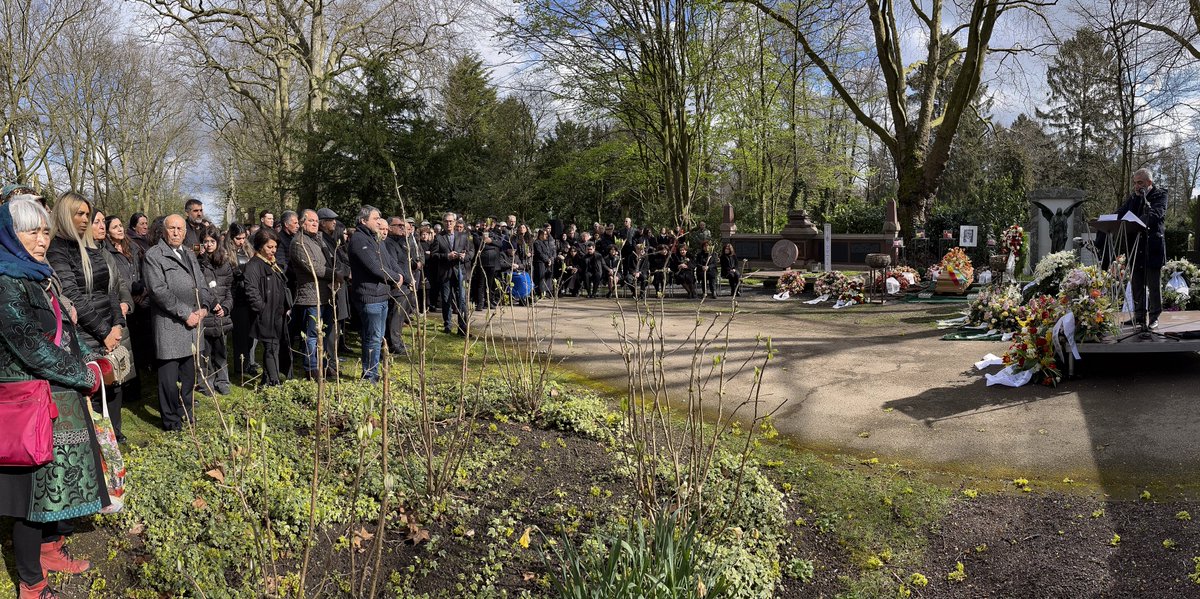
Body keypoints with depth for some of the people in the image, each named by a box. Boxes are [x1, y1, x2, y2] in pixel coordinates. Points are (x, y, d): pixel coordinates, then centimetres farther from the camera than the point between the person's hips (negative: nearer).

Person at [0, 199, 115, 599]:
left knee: (57, 474, 19)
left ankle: (50, 549, 38)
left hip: (61, 397, 9)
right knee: (33, 484, 1)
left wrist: (91, 361, 0)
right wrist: (86, 375, -13)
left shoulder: (42, 277, 11)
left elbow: (65, 331, 16)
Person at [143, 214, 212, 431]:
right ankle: (171, 421, 9)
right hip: (169, 325, -7)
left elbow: (201, 285, 19)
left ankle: (185, 411, 27)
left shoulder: (190, 255, 19)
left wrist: (204, 307, 1)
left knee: (189, 372, 14)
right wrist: (185, 313, -15)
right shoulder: (154, 256, -6)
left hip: (193, 322, 7)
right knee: (169, 375, 0)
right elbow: (159, 291, -14)